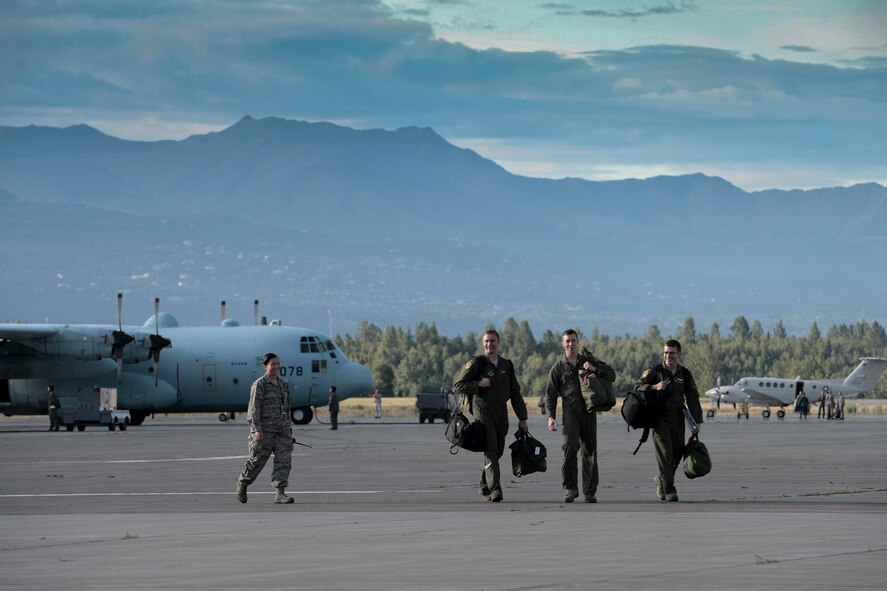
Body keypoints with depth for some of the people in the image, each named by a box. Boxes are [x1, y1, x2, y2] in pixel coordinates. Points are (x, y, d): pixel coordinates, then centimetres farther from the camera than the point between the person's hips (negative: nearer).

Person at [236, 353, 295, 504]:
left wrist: (287, 427, 20)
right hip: (264, 428, -6)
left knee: (284, 459, -8)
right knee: (257, 460, 1)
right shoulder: (259, 384, -6)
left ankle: (280, 493, -12)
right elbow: (254, 408, -12)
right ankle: (242, 482, 28)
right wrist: (257, 429, -19)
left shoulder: (283, 384, 13)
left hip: (282, 428, 6)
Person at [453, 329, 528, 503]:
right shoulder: (476, 363, -2)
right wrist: (479, 383, -16)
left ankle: (484, 487, 25)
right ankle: (494, 490, -20)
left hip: (501, 413, 5)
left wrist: (522, 418, 14)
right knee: (490, 451, -15)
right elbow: (458, 385, -4)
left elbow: (515, 393, 17)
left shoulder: (506, 365, 12)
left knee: (498, 451, 10)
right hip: (483, 411, -5)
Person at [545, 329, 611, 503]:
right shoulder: (558, 367, 10)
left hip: (588, 411, 2)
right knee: (569, 447, -19)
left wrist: (594, 369, -8)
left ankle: (590, 492, 7)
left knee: (590, 451, 1)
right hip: (570, 412, -2)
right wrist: (551, 416, -4)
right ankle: (570, 488, -15)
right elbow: (550, 394, 9)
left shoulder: (588, 361, 16)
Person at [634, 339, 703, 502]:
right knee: (665, 454, -11)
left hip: (677, 418, 4)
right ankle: (669, 490, -11)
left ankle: (662, 480, 30)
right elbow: (638, 386, -7)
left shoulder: (685, 374, 9)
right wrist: (655, 387, -24)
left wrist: (697, 421, 5)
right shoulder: (655, 371, -1)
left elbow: (692, 398, 10)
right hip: (660, 419, -4)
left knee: (677, 453, 7)